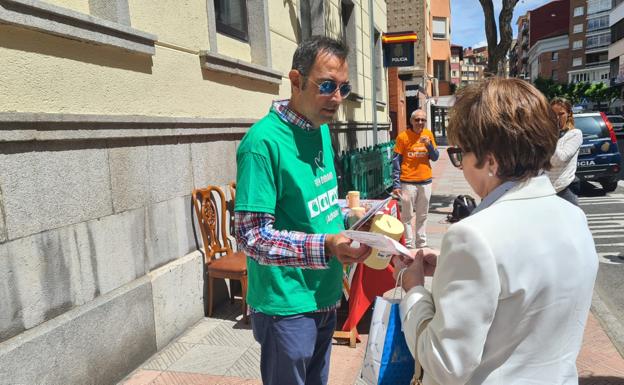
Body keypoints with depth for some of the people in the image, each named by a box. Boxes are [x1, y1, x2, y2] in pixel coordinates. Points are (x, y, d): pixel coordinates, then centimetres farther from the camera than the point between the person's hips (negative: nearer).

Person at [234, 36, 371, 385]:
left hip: (326, 297, 8)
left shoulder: (322, 129, 5)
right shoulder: (264, 141, -22)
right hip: (288, 307, -8)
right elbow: (252, 235, -24)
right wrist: (327, 246, -33)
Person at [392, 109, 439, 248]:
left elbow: (435, 157, 9)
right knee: (407, 216, 1)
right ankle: (409, 245, 9)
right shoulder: (403, 136, -6)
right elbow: (396, 161, -5)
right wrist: (396, 184, -10)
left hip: (425, 181, 4)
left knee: (422, 216, 13)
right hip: (408, 182, -4)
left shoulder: (429, 134, 6)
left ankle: (422, 244, 23)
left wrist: (429, 144, -10)